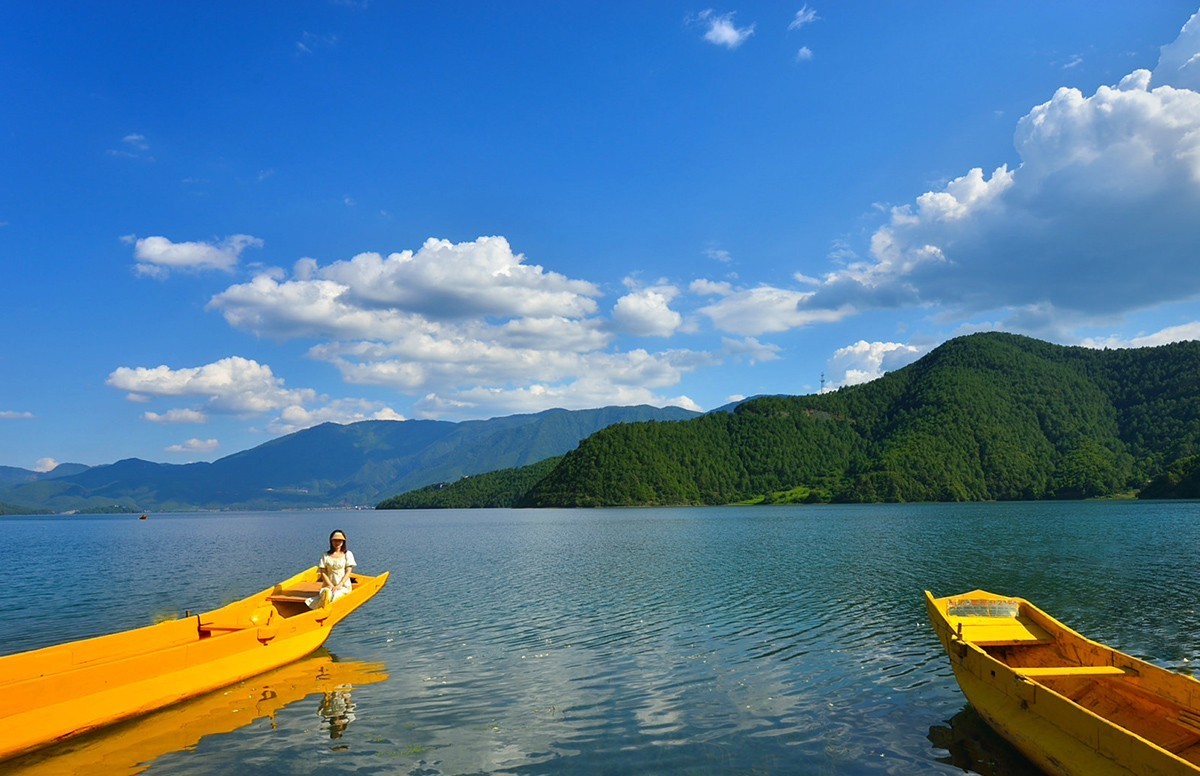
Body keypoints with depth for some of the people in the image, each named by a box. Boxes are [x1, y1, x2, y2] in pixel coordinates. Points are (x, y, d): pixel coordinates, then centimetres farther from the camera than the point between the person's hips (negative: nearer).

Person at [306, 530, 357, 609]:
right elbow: (323, 573, 3)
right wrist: (331, 586, -10)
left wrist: (339, 585, -14)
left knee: (335, 595, -33)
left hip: (343, 585, -1)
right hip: (329, 585, 1)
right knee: (326, 593, -35)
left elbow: (348, 572, 0)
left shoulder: (348, 554, 8)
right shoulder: (326, 556, 11)